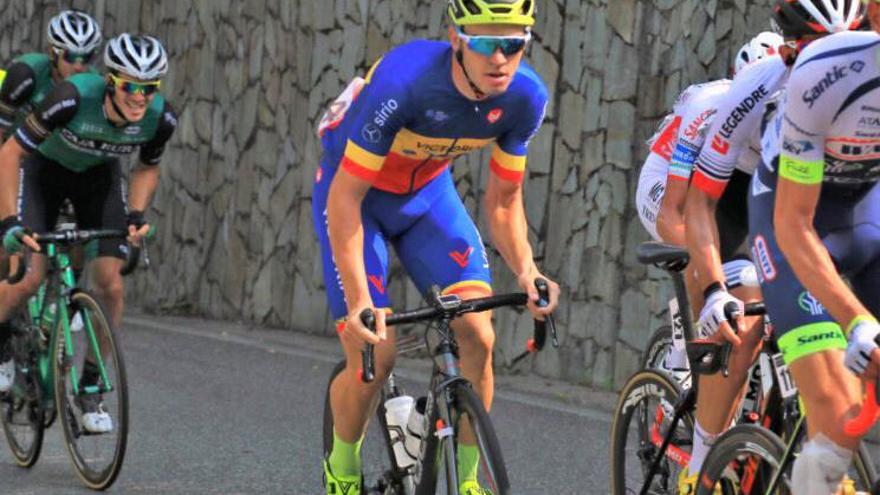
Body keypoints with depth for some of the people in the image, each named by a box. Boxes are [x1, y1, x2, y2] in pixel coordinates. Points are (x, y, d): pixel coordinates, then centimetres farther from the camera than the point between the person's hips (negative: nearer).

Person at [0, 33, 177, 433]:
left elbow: (148, 168, -2)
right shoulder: (72, 98, -39)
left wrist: (136, 216, -16)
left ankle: (90, 389, 3)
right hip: (44, 170, -3)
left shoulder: (160, 118, -26)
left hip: (99, 176, 3)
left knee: (109, 283, -12)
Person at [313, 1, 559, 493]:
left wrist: (526, 271, -24)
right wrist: (359, 301, -39)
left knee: (478, 336, -13)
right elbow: (345, 197, -32)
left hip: (428, 193, 4)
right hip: (355, 193, -4)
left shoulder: (526, 97, -21)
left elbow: (504, 203, -6)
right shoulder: (405, 81, -37)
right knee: (374, 355, -13)